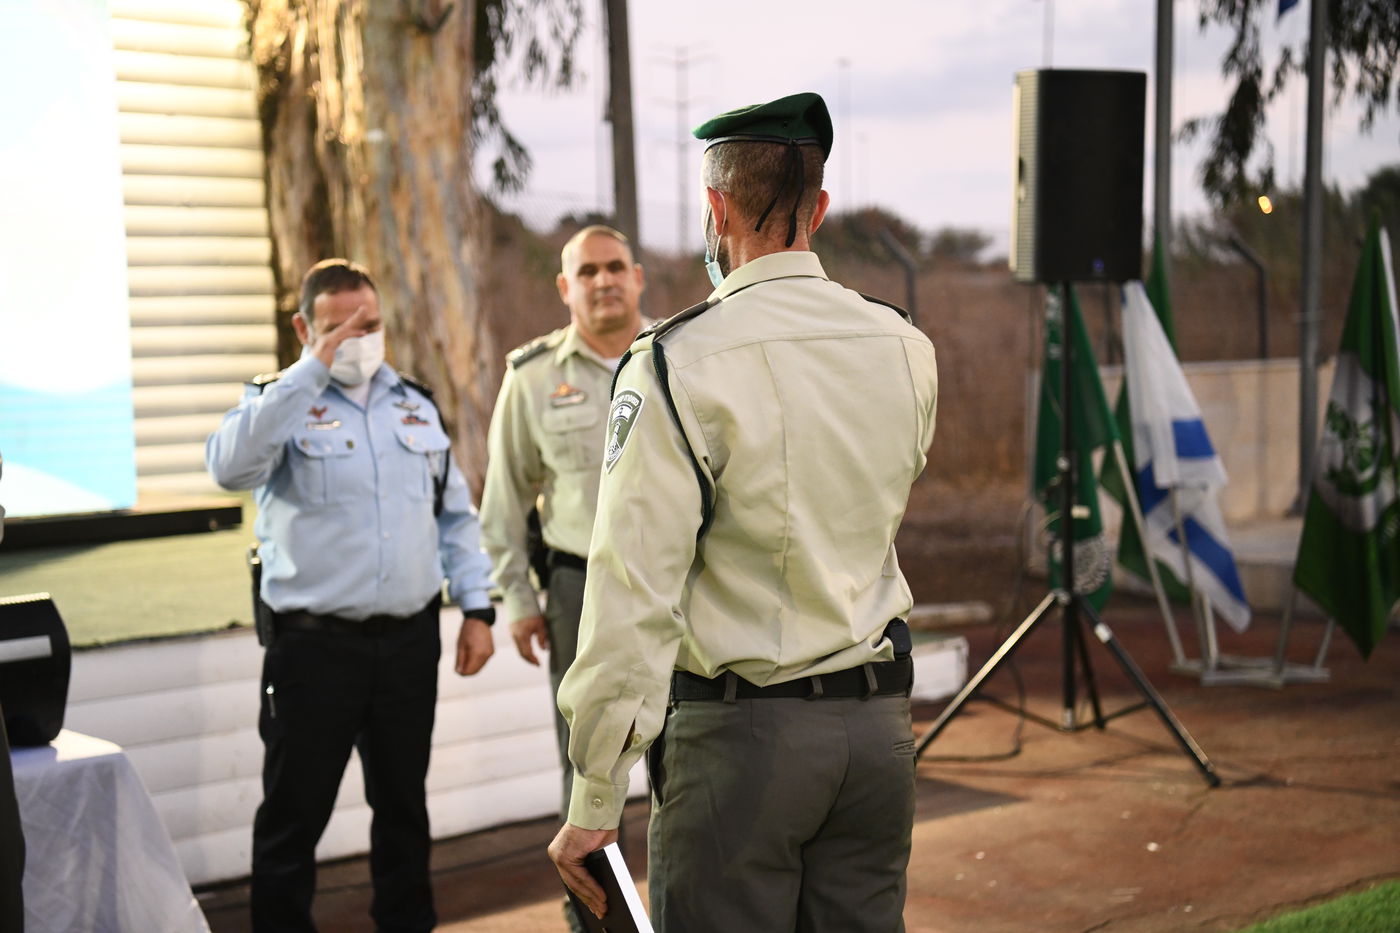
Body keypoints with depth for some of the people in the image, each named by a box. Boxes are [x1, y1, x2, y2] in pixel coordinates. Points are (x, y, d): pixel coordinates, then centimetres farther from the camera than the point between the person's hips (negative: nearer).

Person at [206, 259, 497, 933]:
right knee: (295, 813, 3)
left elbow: (456, 516, 16)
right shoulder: (281, 403, -3)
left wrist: (477, 608, 7)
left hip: (410, 638, 5)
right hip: (315, 643, -4)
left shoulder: (416, 404, 12)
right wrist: (312, 371, -25)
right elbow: (231, 466, -26)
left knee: (403, 802, 17)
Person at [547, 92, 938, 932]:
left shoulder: (678, 365, -13)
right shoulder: (907, 350, 3)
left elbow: (635, 590, -15)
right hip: (880, 720, 5)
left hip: (740, 730, -5)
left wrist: (593, 806, -11)